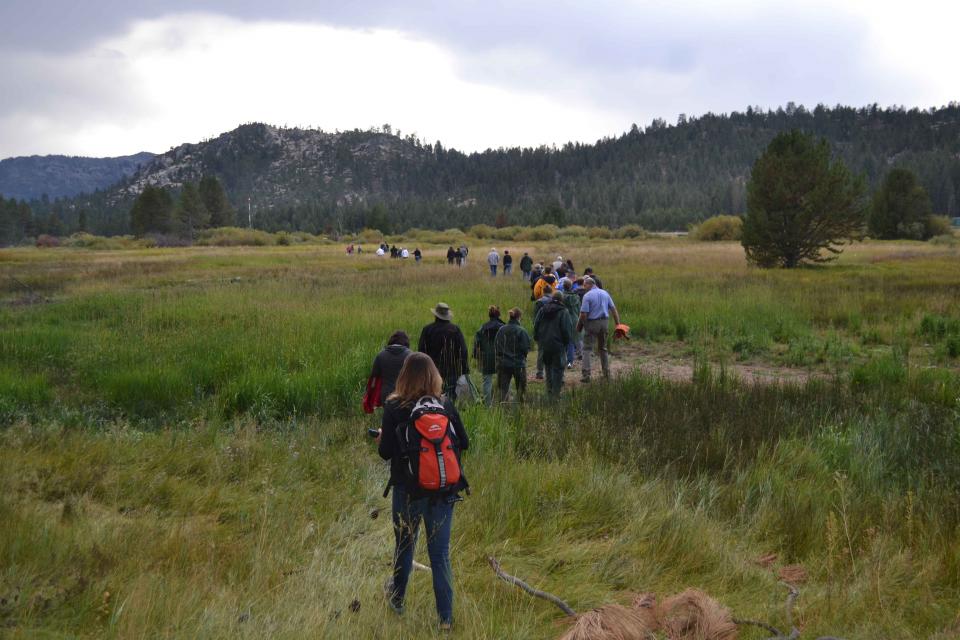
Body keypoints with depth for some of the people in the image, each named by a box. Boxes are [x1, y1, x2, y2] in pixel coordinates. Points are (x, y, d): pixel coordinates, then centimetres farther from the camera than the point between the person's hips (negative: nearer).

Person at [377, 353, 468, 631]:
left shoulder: (394, 407, -12)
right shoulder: (446, 405, -6)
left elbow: (385, 452, -11)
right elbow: (464, 443, 2)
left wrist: (381, 438, 10)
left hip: (407, 490, -1)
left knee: (404, 546, 20)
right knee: (440, 553, 8)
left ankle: (397, 600, 41)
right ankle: (445, 617, 8)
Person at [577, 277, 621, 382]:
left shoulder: (587, 296, -12)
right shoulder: (605, 293, 7)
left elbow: (583, 314, -16)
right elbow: (613, 309, 6)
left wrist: (579, 325, -2)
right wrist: (618, 324, 8)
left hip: (591, 323, -6)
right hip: (604, 322, 6)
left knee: (587, 349, -1)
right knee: (603, 348, 18)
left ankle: (586, 374, -9)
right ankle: (606, 373, 20)